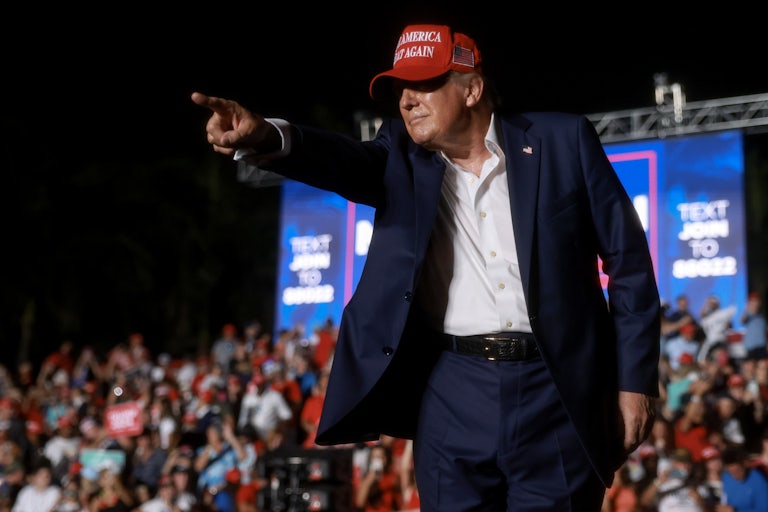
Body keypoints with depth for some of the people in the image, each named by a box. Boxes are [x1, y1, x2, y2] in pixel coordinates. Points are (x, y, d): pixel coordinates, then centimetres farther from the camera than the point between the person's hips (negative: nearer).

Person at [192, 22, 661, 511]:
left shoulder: (562, 140, 2)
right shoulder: (403, 157, 7)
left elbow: (628, 261, 3)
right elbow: (347, 161, -15)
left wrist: (636, 379, -1)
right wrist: (265, 137, -36)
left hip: (554, 390, -2)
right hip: (452, 391, 2)